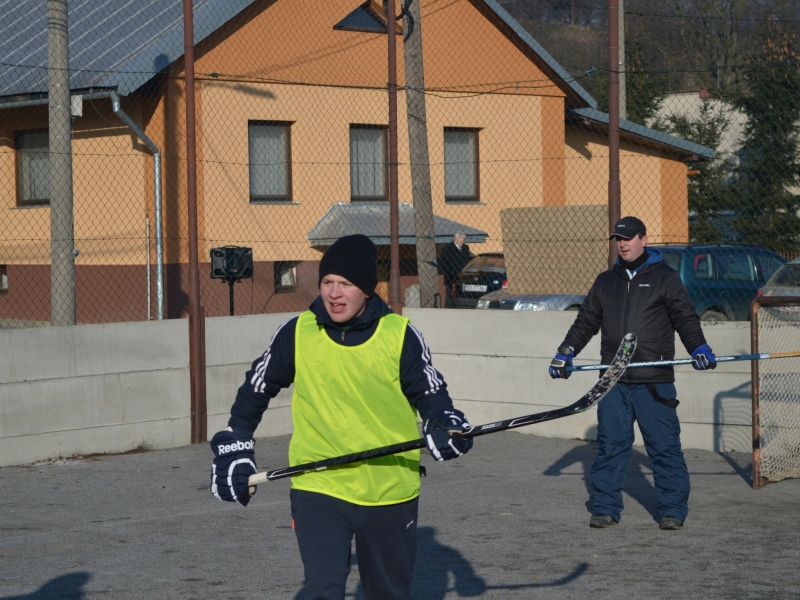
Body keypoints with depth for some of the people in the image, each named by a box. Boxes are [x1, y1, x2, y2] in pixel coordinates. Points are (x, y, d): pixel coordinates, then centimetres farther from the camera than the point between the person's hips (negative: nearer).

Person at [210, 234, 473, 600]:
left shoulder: (400, 336, -6)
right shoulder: (297, 334, -4)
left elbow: (429, 392, 3)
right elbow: (256, 389, 10)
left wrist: (443, 422, -17)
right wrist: (235, 447, 9)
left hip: (390, 491, 1)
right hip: (318, 488, -1)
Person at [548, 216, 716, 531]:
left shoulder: (664, 278, 4)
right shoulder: (606, 281, 17)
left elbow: (685, 317, -2)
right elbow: (586, 321, 22)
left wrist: (698, 347, -17)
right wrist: (566, 353, 12)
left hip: (654, 382, -4)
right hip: (613, 381, 4)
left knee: (664, 445, -3)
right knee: (610, 444, 3)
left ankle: (672, 509, 5)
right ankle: (606, 508, 11)